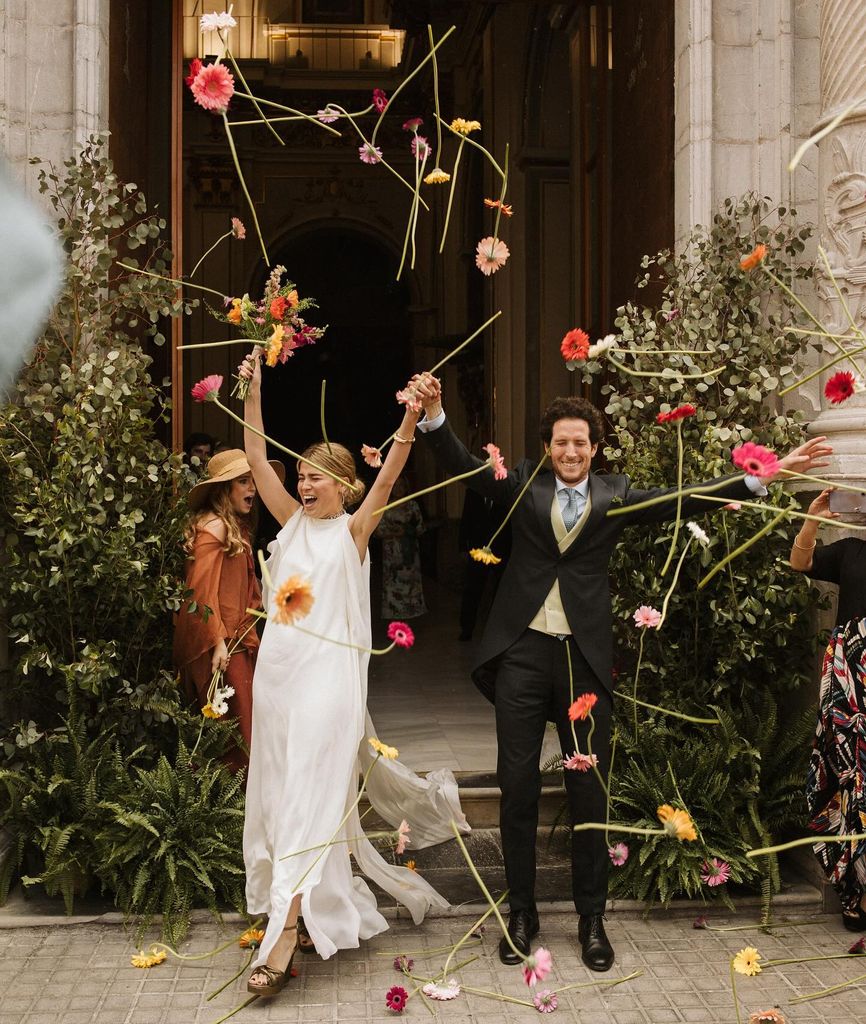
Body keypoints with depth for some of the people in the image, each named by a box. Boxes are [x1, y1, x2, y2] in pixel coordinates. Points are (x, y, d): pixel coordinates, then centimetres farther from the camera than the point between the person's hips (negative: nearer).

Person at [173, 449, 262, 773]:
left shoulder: (238, 527, 17)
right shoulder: (213, 526, -12)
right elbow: (202, 588, -18)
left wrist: (248, 636, 12)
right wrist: (218, 641, -18)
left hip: (234, 640, 9)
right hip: (217, 643, -9)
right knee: (233, 728, -6)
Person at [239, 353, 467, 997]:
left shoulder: (354, 530, 0)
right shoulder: (293, 521, 11)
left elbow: (389, 476, -14)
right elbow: (257, 458, 6)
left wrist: (412, 418, -28)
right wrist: (253, 390, 0)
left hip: (328, 672, -6)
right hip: (278, 670, 6)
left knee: (310, 794, -10)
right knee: (278, 792, 10)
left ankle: (285, 934, -14)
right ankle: (330, 907, 26)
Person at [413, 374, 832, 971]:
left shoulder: (616, 495, 8)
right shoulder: (524, 484, 7)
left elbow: (685, 501, 2)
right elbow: (463, 466, -3)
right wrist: (434, 415, -20)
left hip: (584, 657, 0)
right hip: (522, 651, 0)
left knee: (589, 791, 6)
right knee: (518, 786, 7)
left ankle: (592, 917, 22)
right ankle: (522, 913, 22)